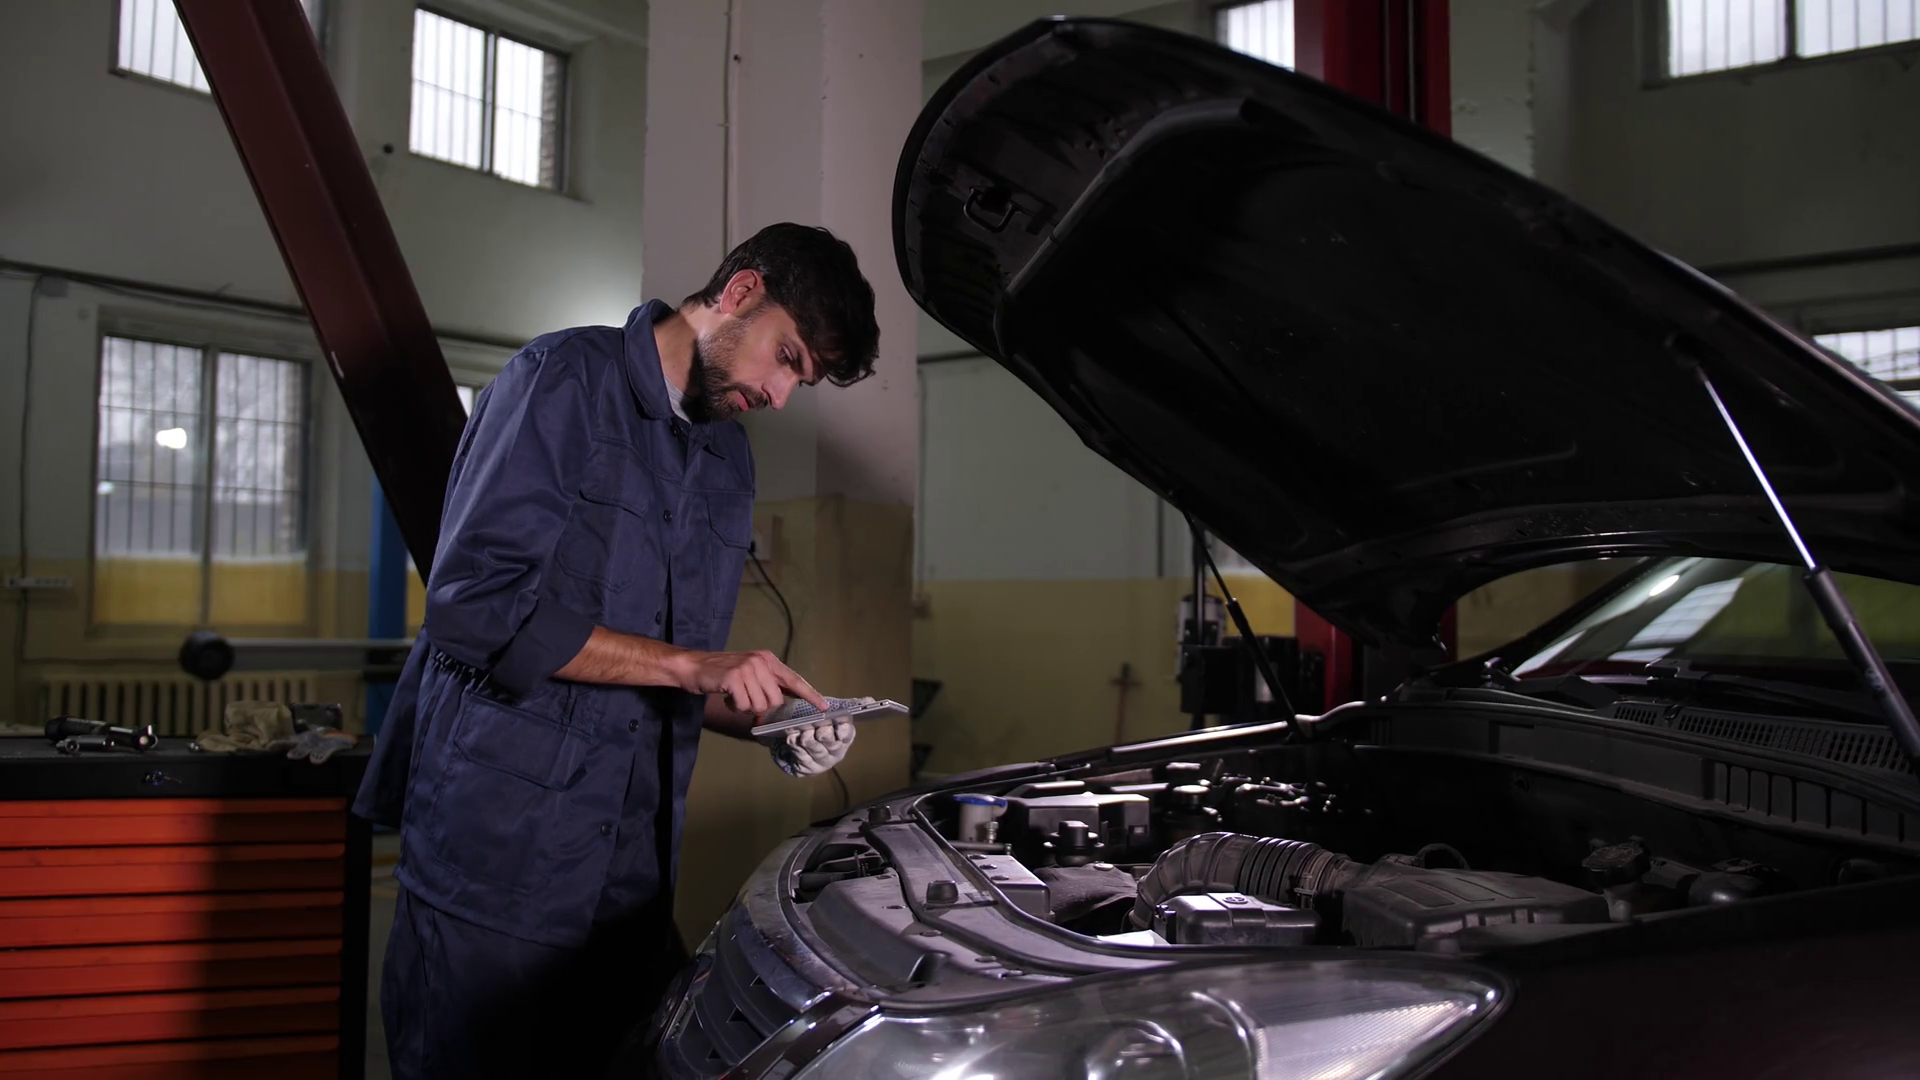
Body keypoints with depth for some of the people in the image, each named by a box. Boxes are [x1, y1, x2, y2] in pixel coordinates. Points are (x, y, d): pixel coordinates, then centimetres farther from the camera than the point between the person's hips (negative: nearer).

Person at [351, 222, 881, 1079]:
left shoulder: (730, 461, 17)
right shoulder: (565, 379, -7)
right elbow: (473, 603, -19)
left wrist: (773, 727, 1)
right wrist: (690, 665, -18)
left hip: (630, 873, 7)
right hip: (498, 852, -7)